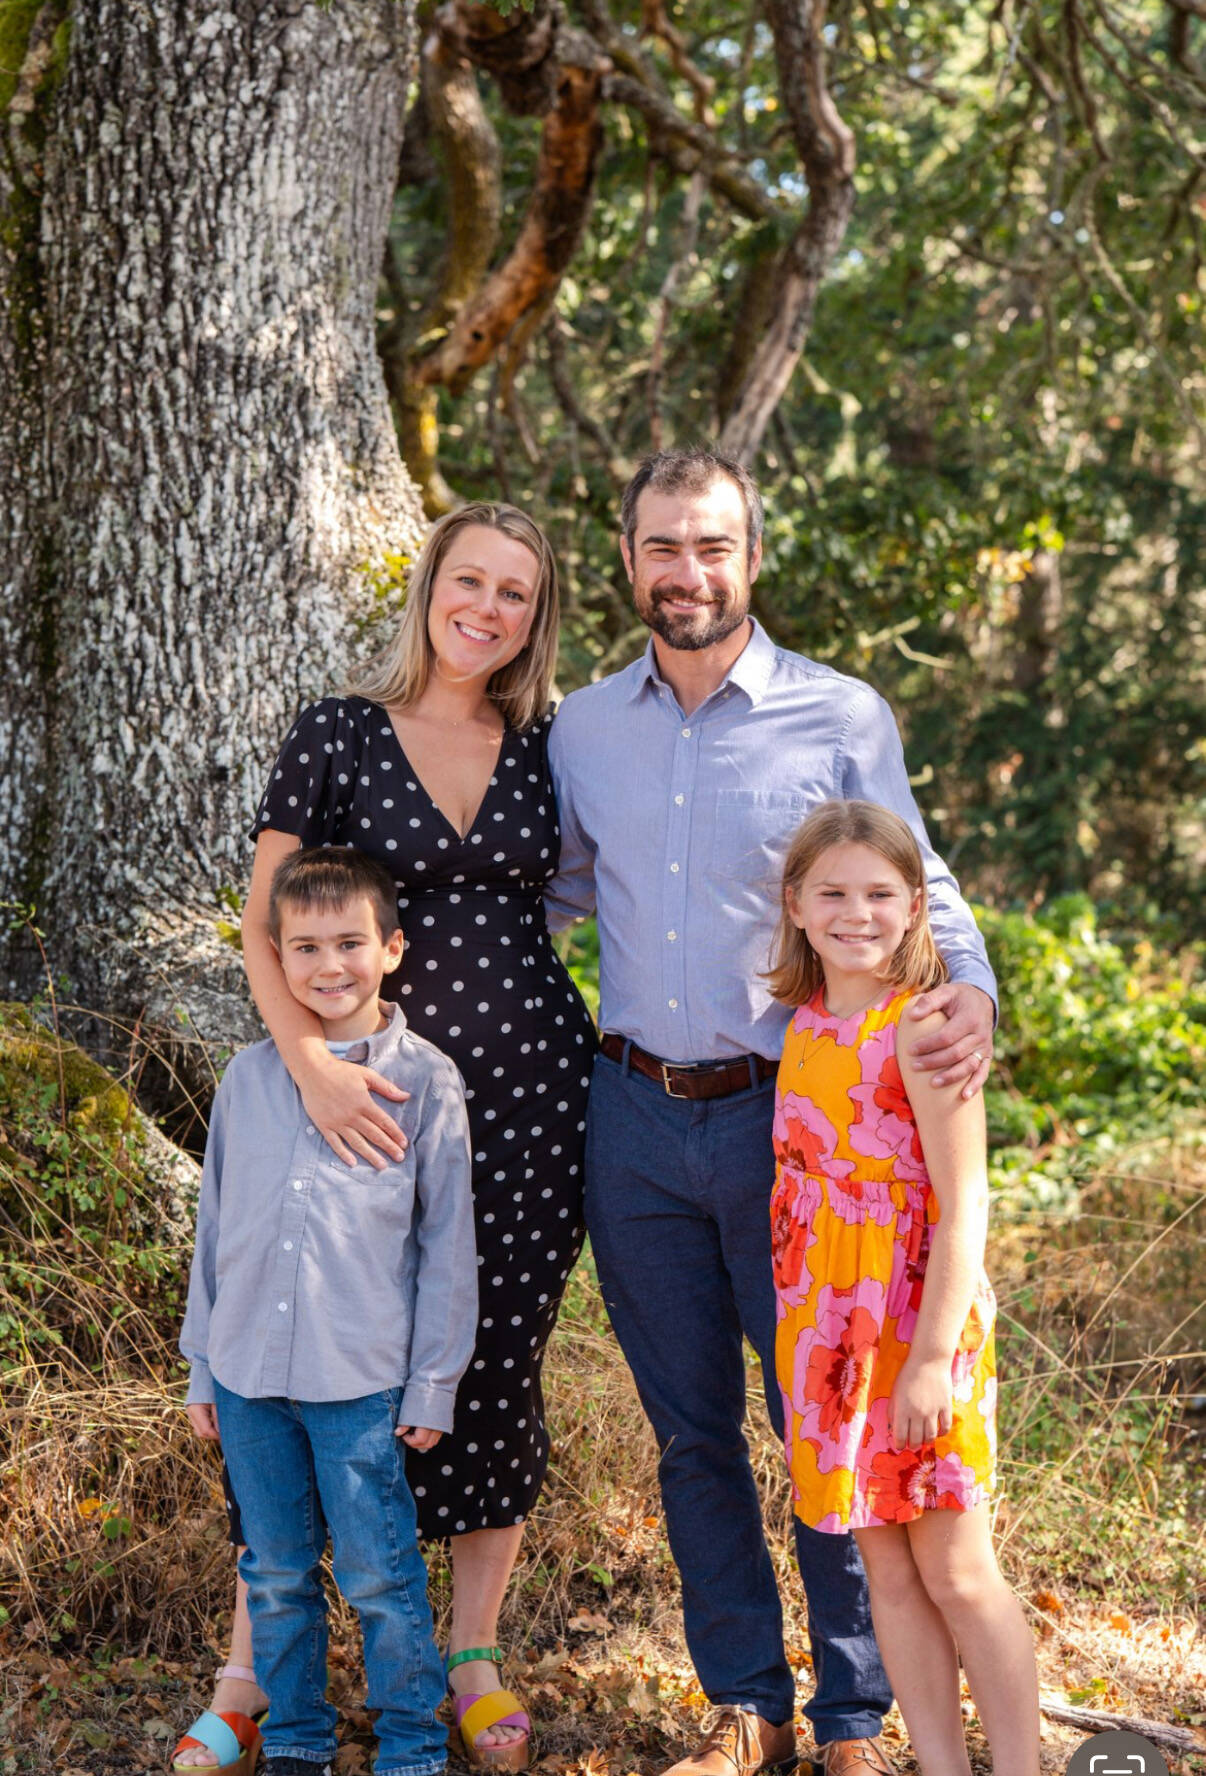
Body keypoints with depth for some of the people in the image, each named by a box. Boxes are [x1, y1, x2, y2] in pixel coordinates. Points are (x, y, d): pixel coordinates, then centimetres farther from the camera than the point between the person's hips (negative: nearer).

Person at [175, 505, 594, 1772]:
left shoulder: (545, 750, 7)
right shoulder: (338, 737, -2)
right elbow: (264, 927, -4)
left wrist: (606, 1036, 4)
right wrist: (312, 1063, -17)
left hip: (531, 1090, 3)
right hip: (376, 1096, -2)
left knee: (500, 1366, 8)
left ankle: (475, 1651, 23)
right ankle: (256, 1659, 13)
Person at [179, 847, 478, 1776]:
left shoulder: (426, 1081, -4)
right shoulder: (249, 1078, 5)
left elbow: (447, 1243, -1)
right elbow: (215, 1227, 12)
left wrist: (434, 1383, -2)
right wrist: (202, 1366, 12)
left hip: (361, 1382, -3)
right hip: (249, 1375, 4)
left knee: (380, 1577, 2)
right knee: (276, 1574, 14)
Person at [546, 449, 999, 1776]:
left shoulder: (842, 720, -4)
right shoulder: (582, 729, 7)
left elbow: (917, 888, 0)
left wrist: (969, 992, -21)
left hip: (788, 1118, -3)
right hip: (638, 1118, 4)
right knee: (691, 1431, 12)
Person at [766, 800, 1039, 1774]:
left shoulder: (923, 1029, -14)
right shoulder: (806, 1027, 7)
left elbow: (962, 1211, -17)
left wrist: (932, 1358, -21)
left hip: (918, 1326, -7)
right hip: (826, 1330, 7)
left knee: (955, 1570, 1)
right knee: (886, 1566, 11)